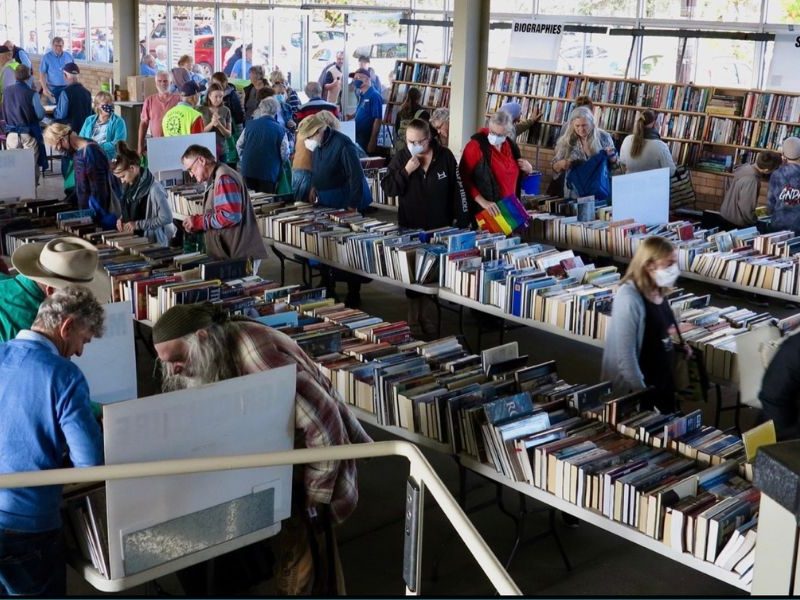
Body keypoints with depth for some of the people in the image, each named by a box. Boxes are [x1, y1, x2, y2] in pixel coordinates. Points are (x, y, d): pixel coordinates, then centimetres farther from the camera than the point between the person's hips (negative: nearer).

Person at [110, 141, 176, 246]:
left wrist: (138, 224, -20)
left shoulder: (154, 189, -21)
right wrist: (122, 218, -1)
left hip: (154, 243, -7)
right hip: (135, 239, 7)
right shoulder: (129, 186, 4)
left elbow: (166, 218, -21)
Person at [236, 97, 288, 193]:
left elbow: (239, 146, 10)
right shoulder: (280, 129, -10)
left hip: (248, 171, 3)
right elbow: (285, 155, -8)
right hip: (269, 173, -3)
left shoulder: (250, 125, 1)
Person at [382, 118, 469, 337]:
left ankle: (429, 324, 23)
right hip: (410, 228, 1)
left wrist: (462, 221, -3)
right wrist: (406, 171, -22)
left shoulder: (445, 156, -7)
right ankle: (415, 325, 20)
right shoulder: (401, 157, -5)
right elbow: (387, 188, -9)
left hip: (439, 228, 0)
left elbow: (457, 189, -2)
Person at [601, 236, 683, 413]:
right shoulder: (629, 298, -24)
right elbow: (625, 355, -26)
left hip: (663, 383, 8)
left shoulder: (658, 293, 1)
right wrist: (641, 393, -23)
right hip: (637, 389, -8)